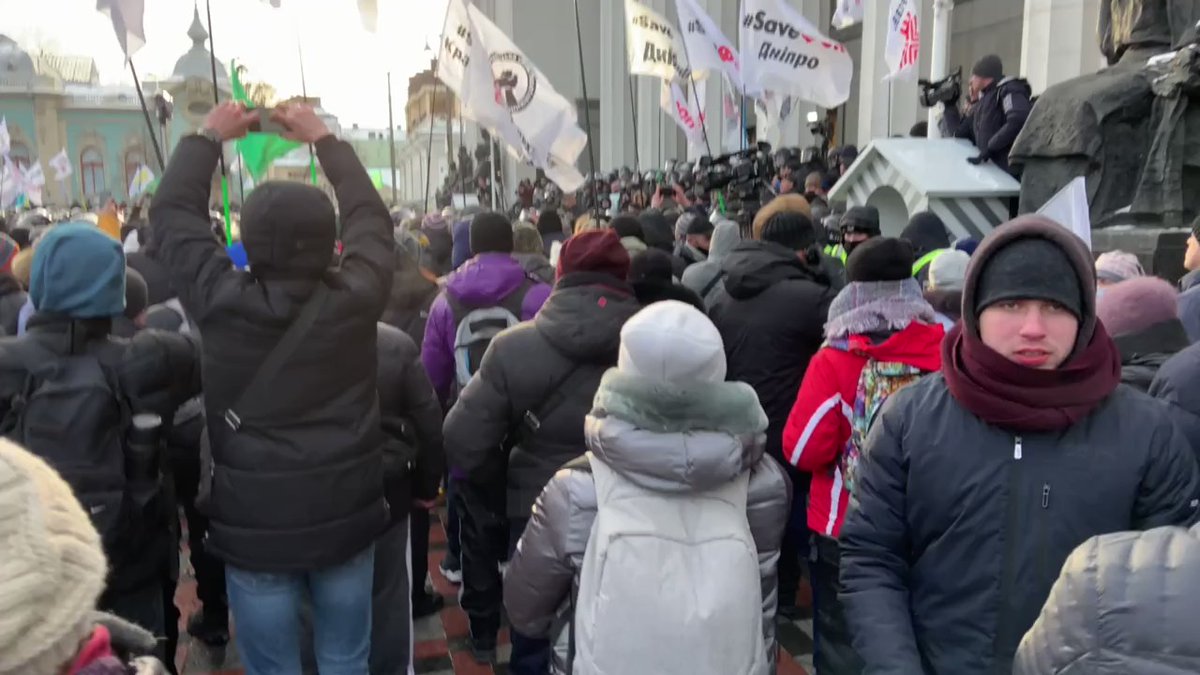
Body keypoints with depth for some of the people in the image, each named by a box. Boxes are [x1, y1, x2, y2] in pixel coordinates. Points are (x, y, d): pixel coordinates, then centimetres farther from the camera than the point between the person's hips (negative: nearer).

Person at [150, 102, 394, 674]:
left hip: (253, 524, -1)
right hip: (345, 518, 1)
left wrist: (208, 136, 18)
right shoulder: (356, 298, -11)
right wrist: (324, 139, 18)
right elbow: (370, 216, 8)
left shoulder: (221, 302, -12)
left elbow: (172, 212, 5)